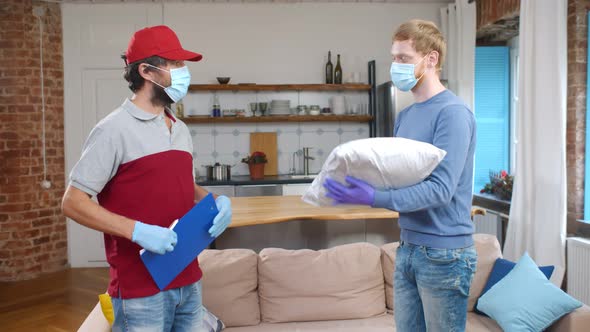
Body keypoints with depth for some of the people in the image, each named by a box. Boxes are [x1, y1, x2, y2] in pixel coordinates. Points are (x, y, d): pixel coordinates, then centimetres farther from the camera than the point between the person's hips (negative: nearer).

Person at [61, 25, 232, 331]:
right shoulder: (115, 130, -12)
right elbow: (73, 202, -12)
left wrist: (216, 200, -1)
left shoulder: (181, 130, 9)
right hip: (141, 289, -6)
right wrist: (137, 231, -23)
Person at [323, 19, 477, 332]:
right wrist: (356, 181, -5)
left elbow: (441, 189, -22)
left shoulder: (453, 113, -15)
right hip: (408, 247, 7)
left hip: (444, 254, -7)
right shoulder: (404, 116, 10)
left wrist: (373, 198, -31)